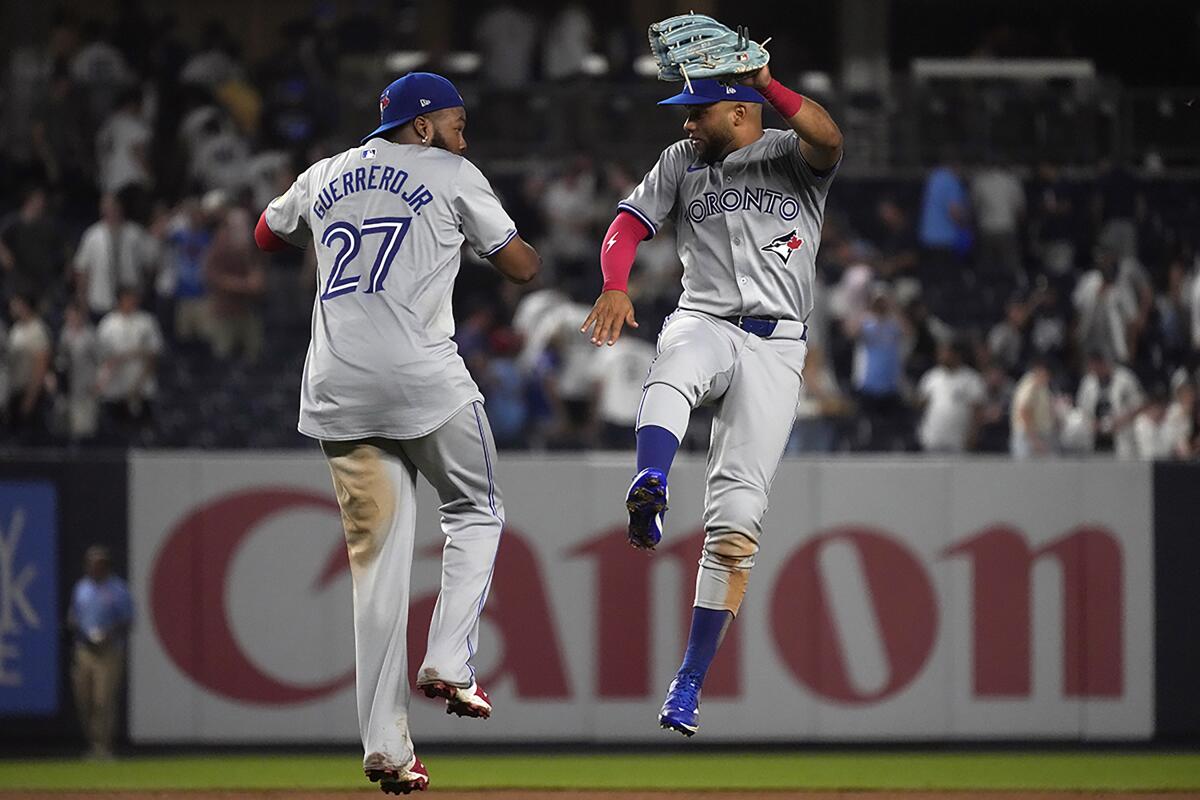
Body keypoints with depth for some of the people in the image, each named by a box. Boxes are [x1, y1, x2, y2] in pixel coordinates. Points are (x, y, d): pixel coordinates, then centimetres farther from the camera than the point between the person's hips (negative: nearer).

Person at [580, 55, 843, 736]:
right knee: (672, 374, -39)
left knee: (737, 517, -7)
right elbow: (628, 225, 6)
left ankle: (691, 681, -2)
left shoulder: (792, 157, 4)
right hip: (704, 323, 2)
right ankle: (650, 490, -66)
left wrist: (767, 85, -30)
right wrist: (616, 287, -15)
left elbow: (828, 139, -18)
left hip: (777, 349, -2)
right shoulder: (683, 163, 14)